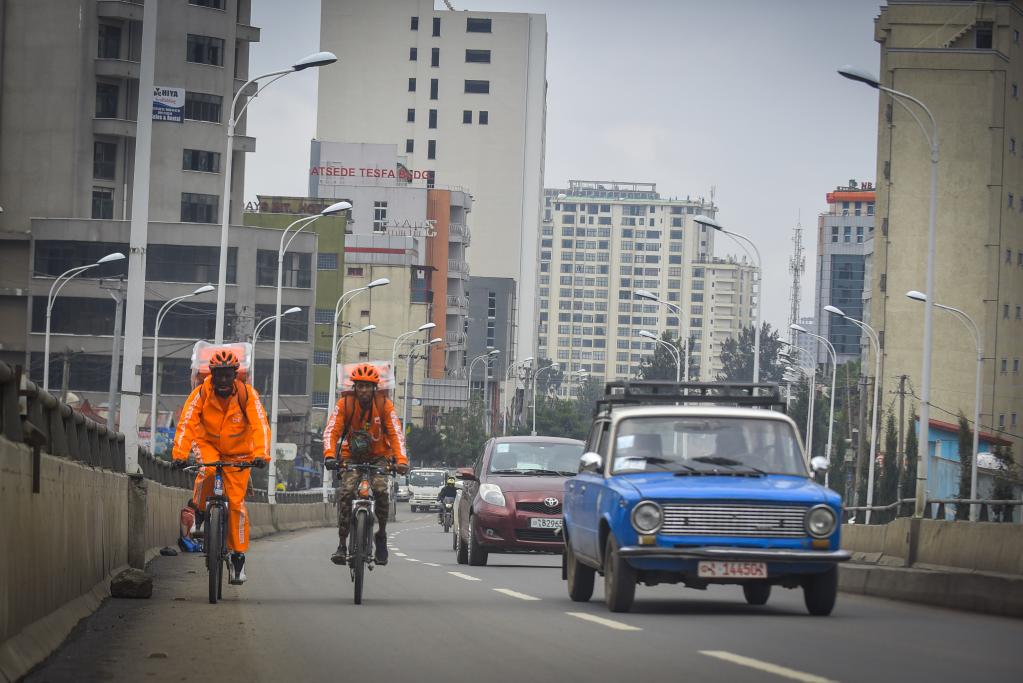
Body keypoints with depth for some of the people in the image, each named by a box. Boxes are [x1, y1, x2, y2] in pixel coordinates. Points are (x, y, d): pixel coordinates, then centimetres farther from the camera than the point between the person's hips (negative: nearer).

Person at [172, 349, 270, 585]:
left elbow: (261, 426, -29)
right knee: (208, 471, -34)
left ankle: (238, 556, 2)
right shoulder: (202, 392, -21)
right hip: (209, 443, 0)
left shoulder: (247, 394, -22)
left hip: (238, 451, 0)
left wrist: (261, 455, -44)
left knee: (236, 502, -8)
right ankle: (199, 509, -6)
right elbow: (186, 424, -27)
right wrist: (179, 455, -39)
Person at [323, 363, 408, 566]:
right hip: (352, 456, 0)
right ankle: (342, 543, -18)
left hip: (378, 457, 0)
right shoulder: (345, 403, -11)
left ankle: (381, 536, -6)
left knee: (381, 490, -26)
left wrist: (401, 459, -33)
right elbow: (331, 431, -18)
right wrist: (329, 455, -36)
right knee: (346, 492, -24)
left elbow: (396, 433, -17)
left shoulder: (384, 405, -10)